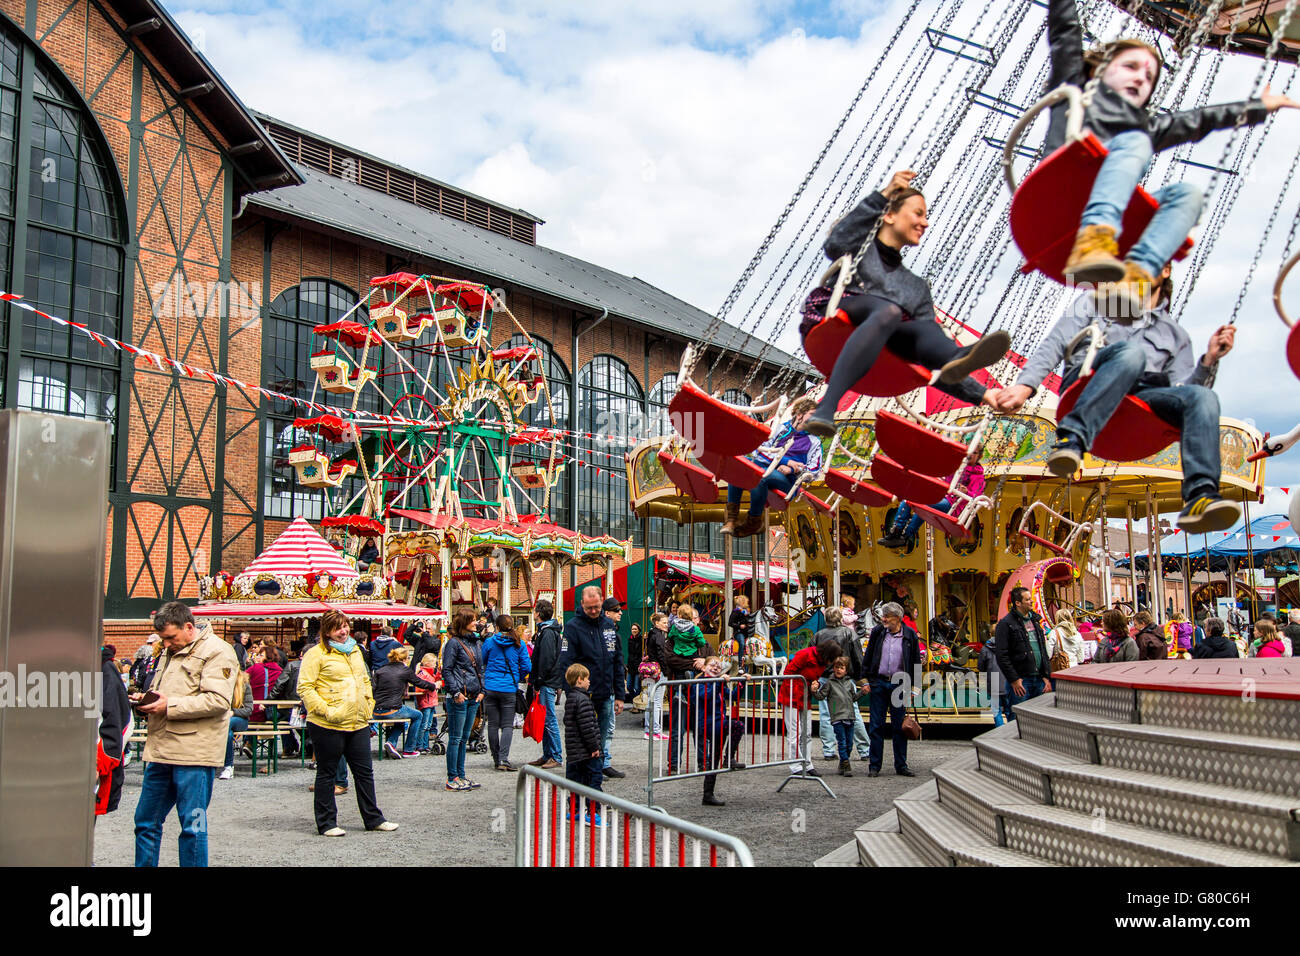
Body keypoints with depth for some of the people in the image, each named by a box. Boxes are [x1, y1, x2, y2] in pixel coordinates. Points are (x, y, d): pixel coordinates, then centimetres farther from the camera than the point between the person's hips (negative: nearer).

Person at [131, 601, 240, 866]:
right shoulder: (170, 652, 20)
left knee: (192, 827, -2)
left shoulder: (217, 651, -8)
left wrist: (170, 705, -20)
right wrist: (145, 701, 10)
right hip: (161, 750, 8)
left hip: (194, 753, -8)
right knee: (146, 822, 14)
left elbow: (218, 700, -18)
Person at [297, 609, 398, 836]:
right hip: (327, 726, -6)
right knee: (326, 774, 6)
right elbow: (304, 687, -12)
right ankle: (326, 824, 15)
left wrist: (369, 705, 14)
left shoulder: (355, 651, 15)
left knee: (364, 772, 12)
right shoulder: (316, 654, -7)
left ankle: (373, 819, 22)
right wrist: (325, 710, -18)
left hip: (358, 723, 7)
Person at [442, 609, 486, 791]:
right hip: (458, 698, -7)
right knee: (455, 738, -3)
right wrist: (456, 692, -16)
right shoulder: (454, 643, -8)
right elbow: (447, 670, -10)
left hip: (473, 698, 7)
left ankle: (461, 776, 19)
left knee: (464, 738, 13)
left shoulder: (477, 642, 14)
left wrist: (481, 691, 10)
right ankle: (452, 779, 3)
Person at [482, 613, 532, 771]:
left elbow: (481, 662, 8)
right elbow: (526, 667, -1)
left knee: (493, 725, 9)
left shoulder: (489, 642, -2)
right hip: (509, 689, 0)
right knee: (507, 725, 2)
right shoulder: (518, 644, -1)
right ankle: (503, 759, -12)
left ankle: (496, 759, 14)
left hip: (490, 687, 0)